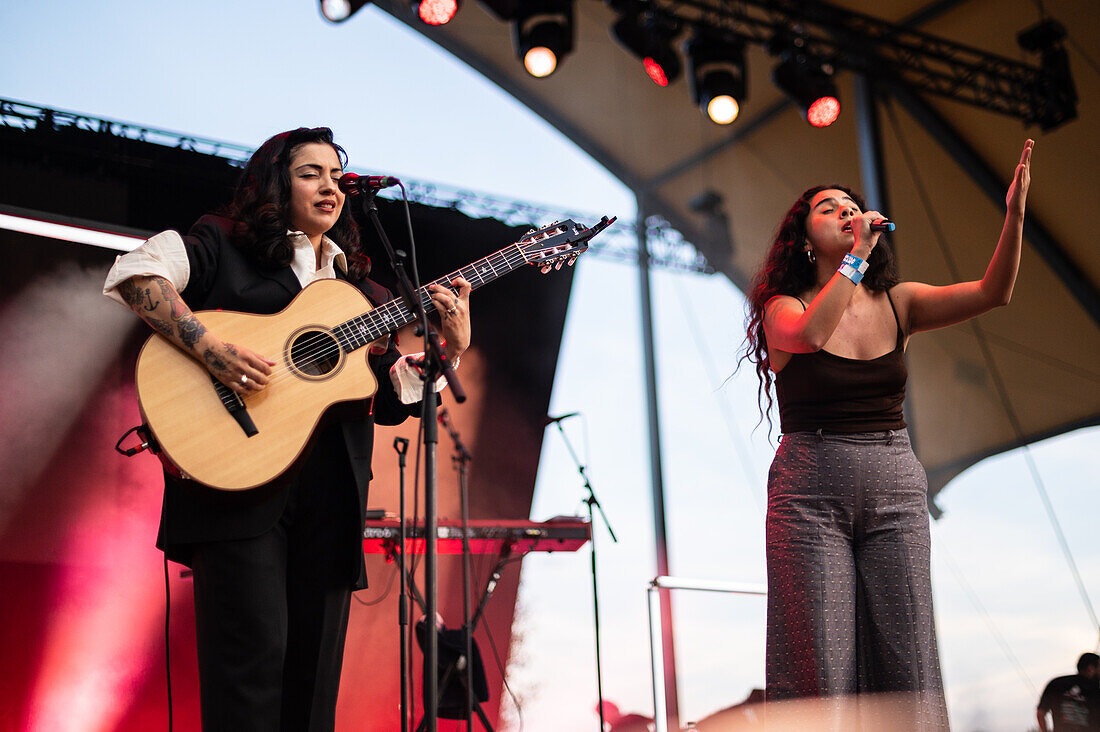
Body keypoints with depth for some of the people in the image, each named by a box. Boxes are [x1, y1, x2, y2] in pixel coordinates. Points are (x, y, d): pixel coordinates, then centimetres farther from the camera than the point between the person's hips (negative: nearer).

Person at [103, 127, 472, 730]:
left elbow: (389, 403, 18)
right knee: (254, 651, -12)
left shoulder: (360, 290, 23)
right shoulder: (222, 245, 8)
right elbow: (133, 271, -10)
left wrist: (451, 350, 2)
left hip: (331, 493, 5)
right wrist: (210, 349, -20)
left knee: (316, 667, 6)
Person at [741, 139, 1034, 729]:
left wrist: (1014, 213, -15)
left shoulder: (896, 304, 10)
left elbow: (992, 293, -3)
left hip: (895, 489, 3)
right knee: (821, 674, -6)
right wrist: (858, 254, -19)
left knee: (906, 668, -1)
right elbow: (809, 334, -24)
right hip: (811, 494, -3)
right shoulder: (784, 307, 0)